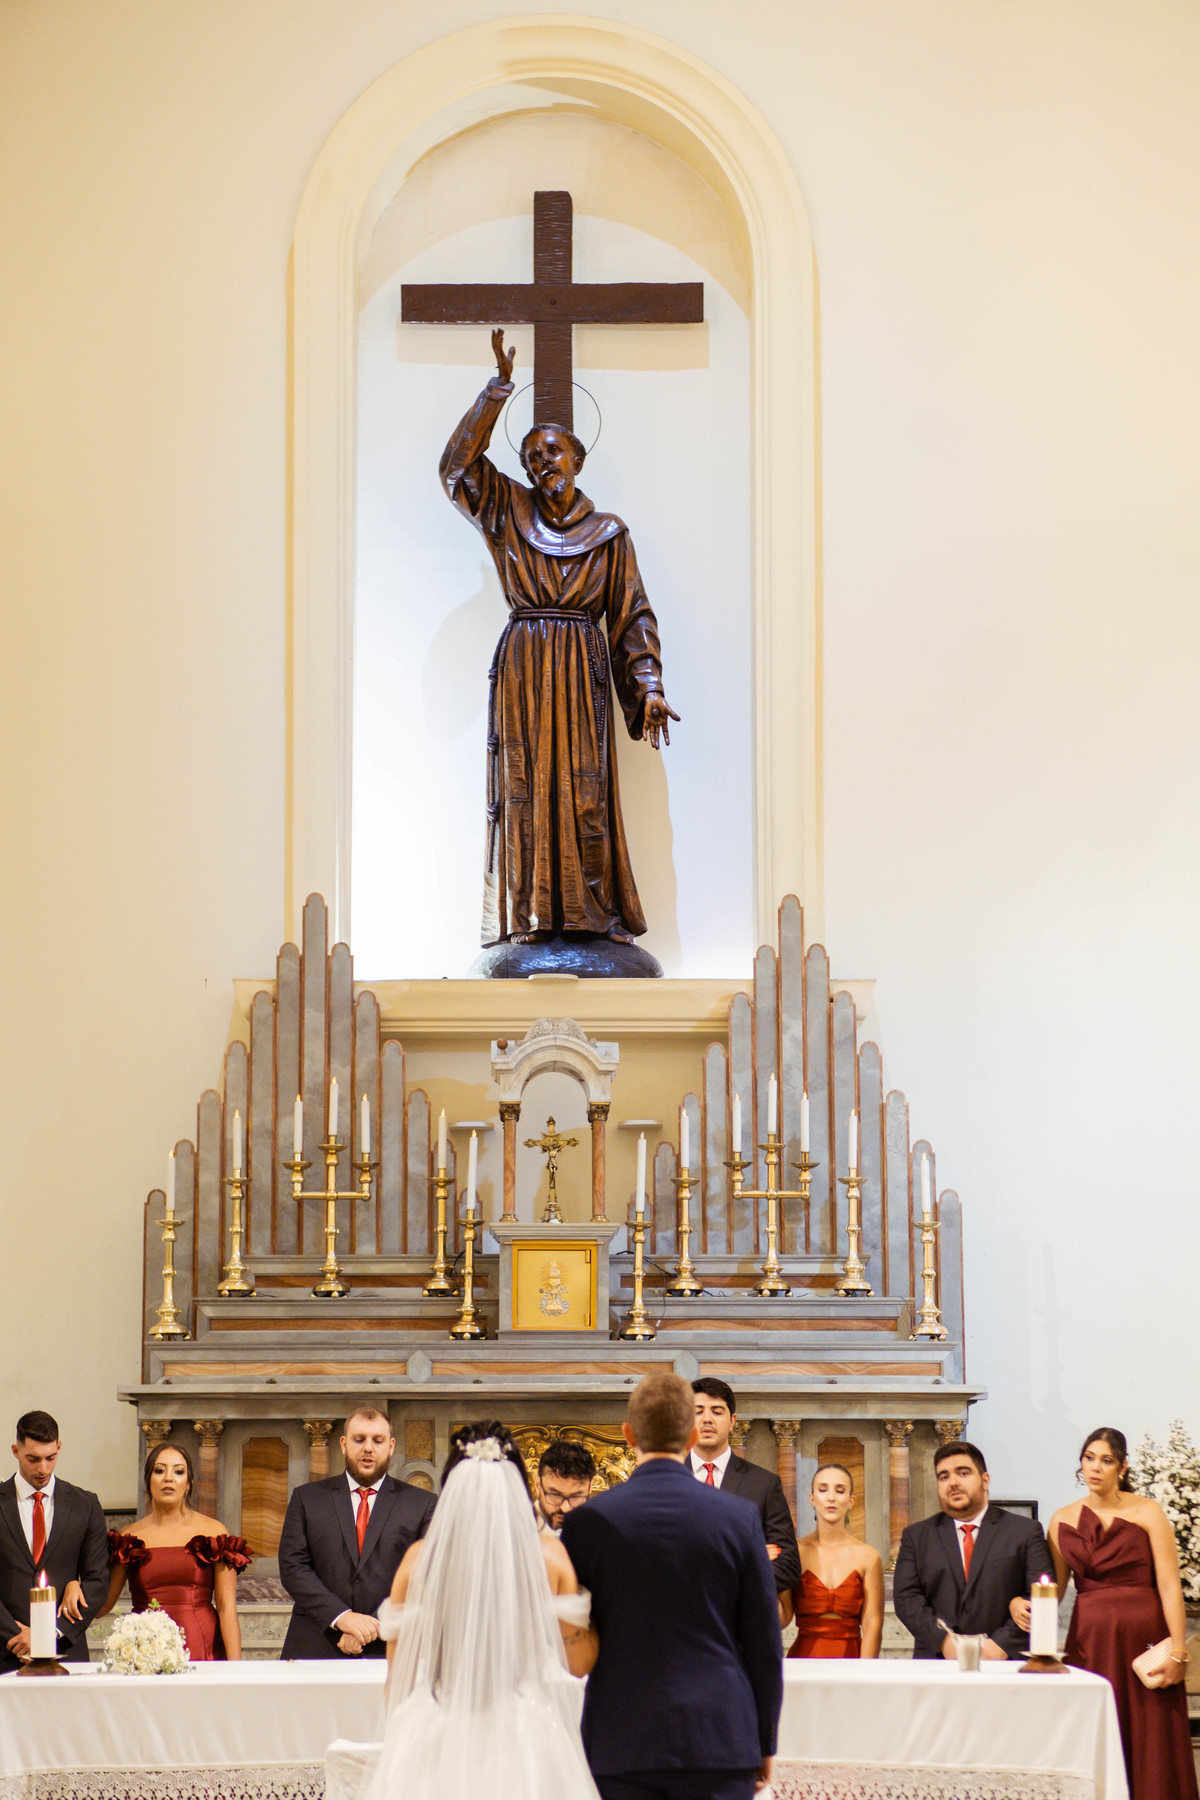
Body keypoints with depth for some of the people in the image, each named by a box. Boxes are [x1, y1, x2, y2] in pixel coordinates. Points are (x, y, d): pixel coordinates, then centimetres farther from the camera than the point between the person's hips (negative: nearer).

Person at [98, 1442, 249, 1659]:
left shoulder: (213, 1532, 5)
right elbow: (101, 1606, 7)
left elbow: (227, 1608, 0)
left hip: (202, 1652, -1)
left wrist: (235, 1667, -7)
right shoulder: (129, 1539, 9)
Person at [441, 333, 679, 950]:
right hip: (521, 666, 1)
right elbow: (459, 463, 1)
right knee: (526, 782, -4)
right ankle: (532, 913, -5)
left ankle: (597, 909, -5)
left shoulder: (608, 533, 8)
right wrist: (499, 388, -2)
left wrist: (649, 688, -2)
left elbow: (631, 615, 7)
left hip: (582, 668, -1)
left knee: (585, 785, -6)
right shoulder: (509, 515, 11)